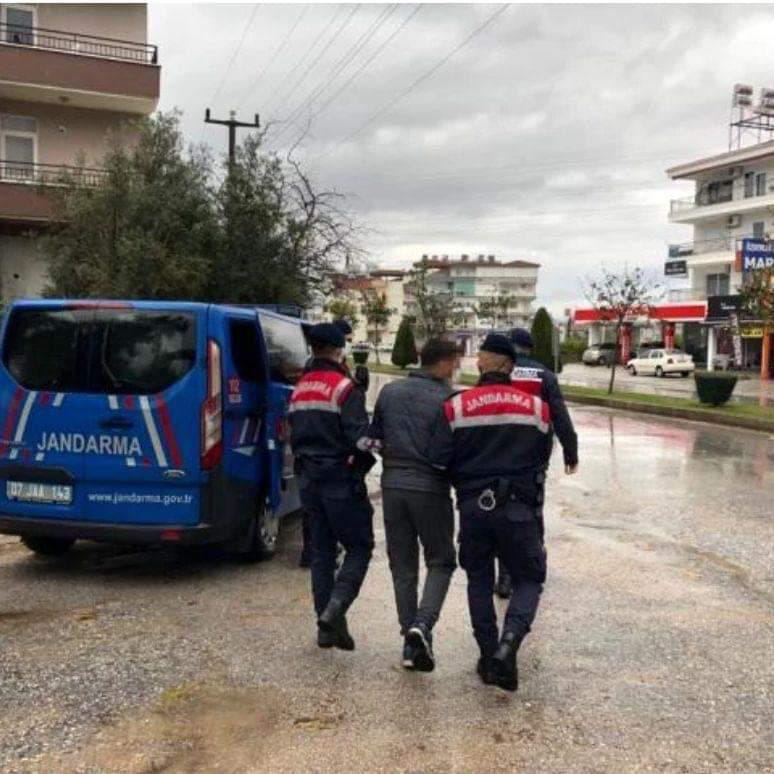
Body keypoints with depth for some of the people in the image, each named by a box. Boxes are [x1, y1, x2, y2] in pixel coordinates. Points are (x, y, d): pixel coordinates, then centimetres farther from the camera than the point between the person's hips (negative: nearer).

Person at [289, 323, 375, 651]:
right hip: (341, 480, -7)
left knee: (321, 552, 13)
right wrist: (362, 465, -2)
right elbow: (360, 439, -19)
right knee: (359, 547, 4)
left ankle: (326, 625, 15)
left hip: (310, 481, 7)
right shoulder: (344, 388, -13)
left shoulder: (299, 390, 12)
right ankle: (334, 609, -13)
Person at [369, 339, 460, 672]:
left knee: (402, 566, 13)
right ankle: (422, 624, -8)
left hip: (392, 486, 4)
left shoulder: (389, 391, 6)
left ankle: (411, 641, 15)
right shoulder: (447, 400, -9)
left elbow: (375, 438, 12)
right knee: (441, 561, 11)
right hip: (431, 489, -4)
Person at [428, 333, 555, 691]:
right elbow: (540, 457, 9)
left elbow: (438, 460, -7)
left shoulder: (457, 406, -4)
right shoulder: (536, 407, 0)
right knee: (529, 579, 11)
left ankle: (488, 656, 20)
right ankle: (508, 644, -11)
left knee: (479, 580, 18)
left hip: (472, 505, 1)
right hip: (518, 508, -1)